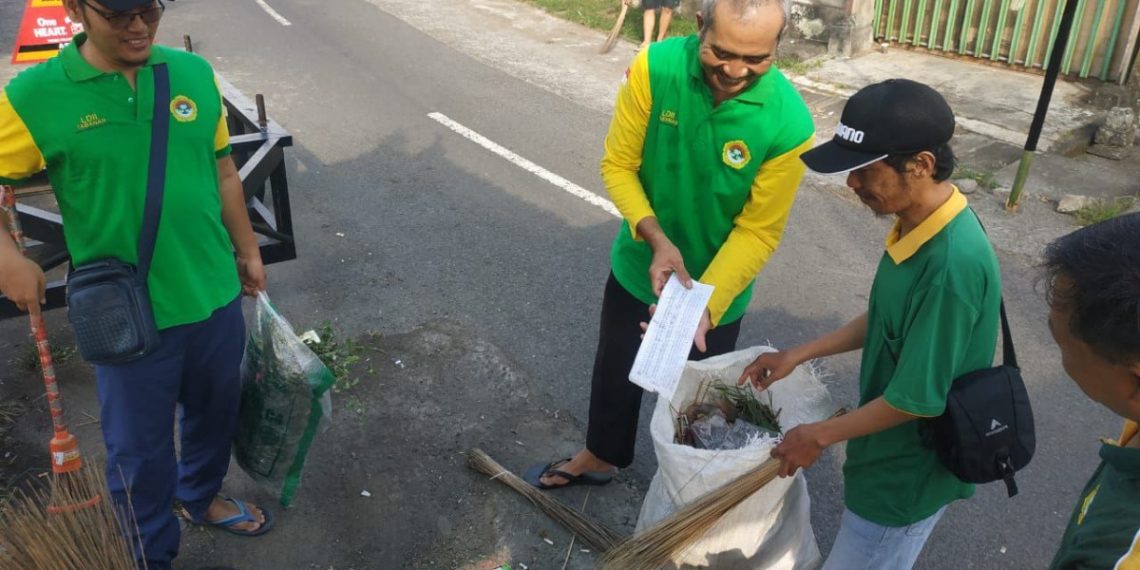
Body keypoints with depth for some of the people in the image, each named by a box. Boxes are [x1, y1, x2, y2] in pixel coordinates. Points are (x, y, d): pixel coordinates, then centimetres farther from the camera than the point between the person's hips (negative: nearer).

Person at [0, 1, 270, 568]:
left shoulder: (195, 73, -3)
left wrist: (247, 250, 13)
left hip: (215, 296, 4)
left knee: (215, 413, 24)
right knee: (139, 447, 14)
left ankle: (202, 497, 53)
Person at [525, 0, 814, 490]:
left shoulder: (789, 124, -27)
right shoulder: (654, 68, -23)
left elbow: (758, 230, -19)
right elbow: (617, 165, -15)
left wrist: (706, 303, -30)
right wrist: (657, 239, -29)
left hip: (718, 287, -2)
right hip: (638, 265, 3)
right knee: (614, 371, 25)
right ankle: (600, 456, 53)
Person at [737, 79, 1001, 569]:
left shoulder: (953, 263, -34)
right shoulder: (918, 224, -6)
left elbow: (916, 399, -28)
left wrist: (820, 436, -15)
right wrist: (799, 355, 7)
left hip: (909, 473, -8)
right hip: (893, 455, 8)